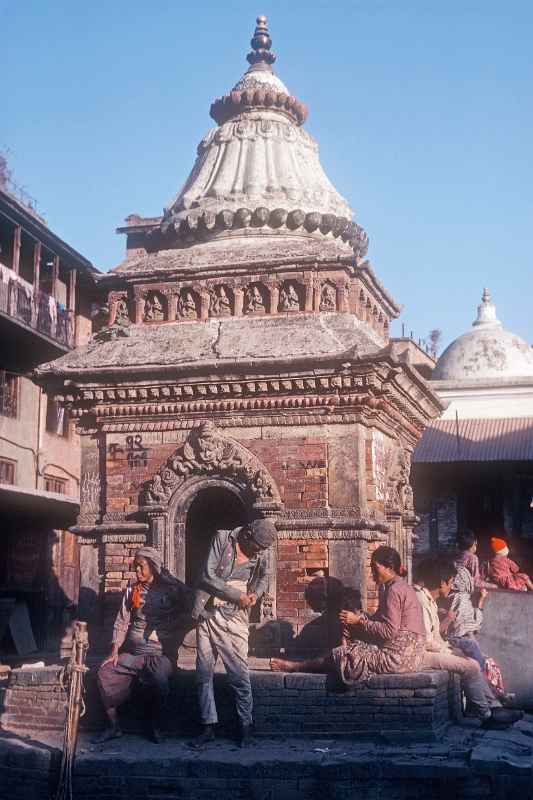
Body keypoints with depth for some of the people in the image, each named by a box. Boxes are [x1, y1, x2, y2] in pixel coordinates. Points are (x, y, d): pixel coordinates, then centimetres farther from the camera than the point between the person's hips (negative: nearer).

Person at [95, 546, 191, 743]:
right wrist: (115, 650, 0)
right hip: (131, 652, 5)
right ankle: (114, 726, -1)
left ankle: (155, 725, -7)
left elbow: (184, 618, -3)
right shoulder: (133, 590, 13)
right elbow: (122, 621, 10)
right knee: (105, 674, -16)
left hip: (160, 653, -5)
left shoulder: (172, 589, 0)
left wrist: (160, 632, -11)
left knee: (159, 680, -32)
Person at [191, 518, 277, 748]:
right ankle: (208, 727, 12)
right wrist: (237, 595, -14)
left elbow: (263, 577, 20)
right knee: (204, 672, 2)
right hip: (208, 614, 0)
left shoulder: (260, 553, 3)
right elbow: (208, 575, -13)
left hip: (234, 618, 1)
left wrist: (255, 594, -2)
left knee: (239, 674, -5)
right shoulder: (222, 539, -7)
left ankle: (246, 727, 7)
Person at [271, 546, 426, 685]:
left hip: (399, 657, -10)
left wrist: (358, 621, -13)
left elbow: (389, 631, -21)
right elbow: (381, 621, 16)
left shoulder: (394, 590, -16)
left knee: (340, 656, -4)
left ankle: (296, 666, 11)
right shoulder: (399, 586, 17)